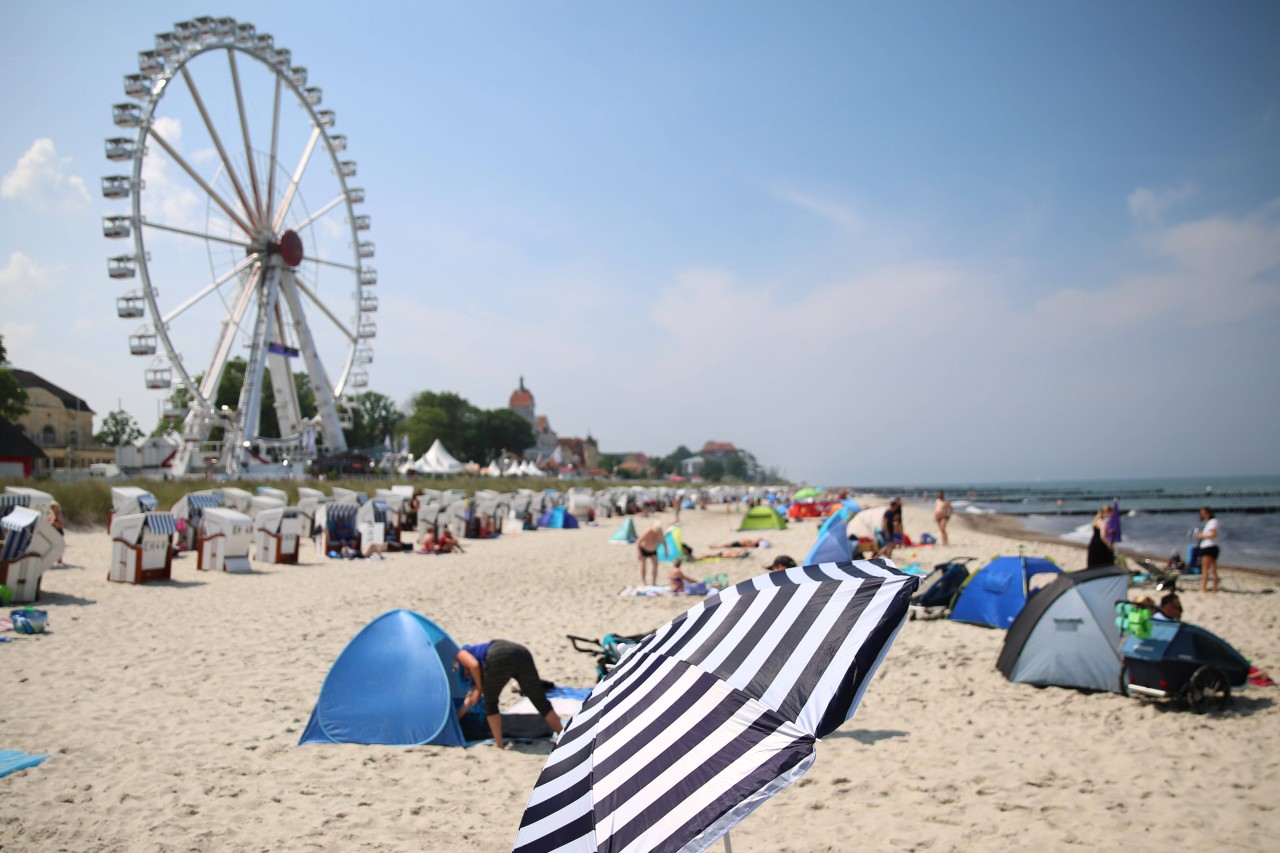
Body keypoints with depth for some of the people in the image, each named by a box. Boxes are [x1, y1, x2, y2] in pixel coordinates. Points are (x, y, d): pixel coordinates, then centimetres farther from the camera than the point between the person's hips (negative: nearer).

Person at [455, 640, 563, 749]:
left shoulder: (460, 653, 29)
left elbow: (474, 665, 2)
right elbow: (471, 700, 51)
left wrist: (479, 689, 16)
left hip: (500, 658, -7)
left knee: (490, 702, 16)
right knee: (541, 701, 10)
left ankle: (498, 744, 14)